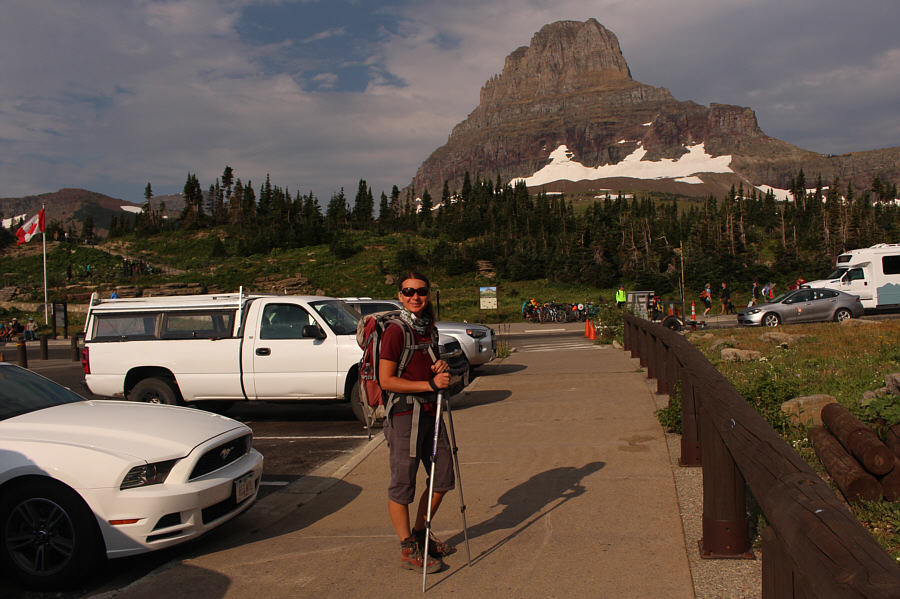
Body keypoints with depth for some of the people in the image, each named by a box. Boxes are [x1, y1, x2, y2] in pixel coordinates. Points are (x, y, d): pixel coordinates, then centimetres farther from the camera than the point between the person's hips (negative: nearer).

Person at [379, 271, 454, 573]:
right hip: (404, 415, -8)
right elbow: (386, 380, -17)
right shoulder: (396, 331, -14)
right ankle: (409, 549, 16)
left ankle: (420, 533, 33)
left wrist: (442, 368, 1)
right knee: (403, 484, 1)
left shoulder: (428, 328, 11)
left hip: (430, 412, 9)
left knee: (444, 478, 15)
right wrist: (430, 383, -19)